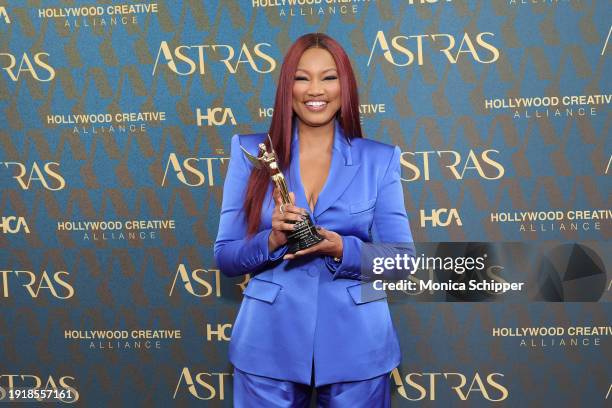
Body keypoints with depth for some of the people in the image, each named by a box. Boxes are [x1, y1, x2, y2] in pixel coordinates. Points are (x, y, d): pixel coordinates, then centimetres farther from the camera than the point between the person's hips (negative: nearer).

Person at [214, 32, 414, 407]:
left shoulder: (380, 160, 2)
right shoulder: (251, 153, 1)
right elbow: (225, 257, 1)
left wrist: (341, 249, -18)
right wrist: (273, 240, -18)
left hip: (356, 349, 0)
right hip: (269, 347, 0)